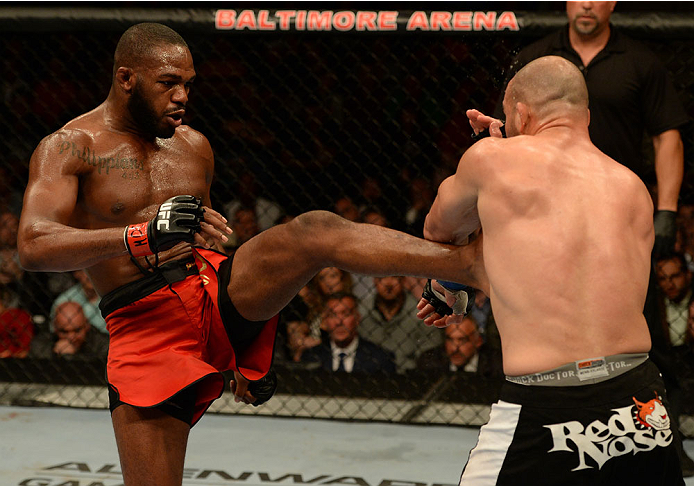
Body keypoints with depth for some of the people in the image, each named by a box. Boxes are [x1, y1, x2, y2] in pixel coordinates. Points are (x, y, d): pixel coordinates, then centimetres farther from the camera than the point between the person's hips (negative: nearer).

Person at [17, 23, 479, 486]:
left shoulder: (194, 146, 17)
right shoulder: (69, 148, -2)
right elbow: (34, 247, -18)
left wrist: (247, 356, 29)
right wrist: (145, 235, -33)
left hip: (222, 294, 4)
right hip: (145, 328, -3)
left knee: (316, 231, -23)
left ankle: (470, 262, -36)